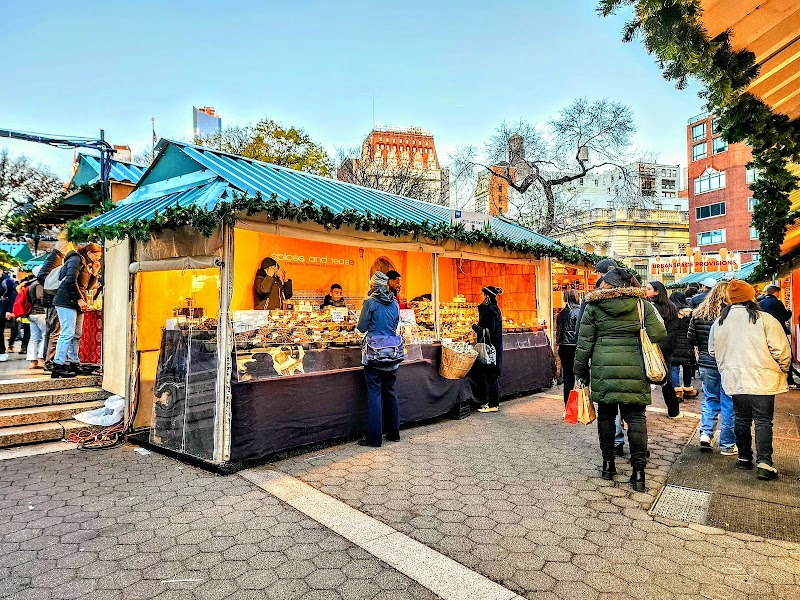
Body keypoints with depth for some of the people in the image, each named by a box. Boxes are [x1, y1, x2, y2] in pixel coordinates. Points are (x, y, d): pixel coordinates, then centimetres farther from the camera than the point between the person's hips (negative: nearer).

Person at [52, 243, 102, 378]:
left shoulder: (86, 264, 22)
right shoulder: (76, 259, -6)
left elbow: (86, 286, 24)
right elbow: (71, 281, -18)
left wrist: (94, 273, 12)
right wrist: (79, 299, -18)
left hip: (76, 304, 10)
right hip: (67, 301, -10)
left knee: (77, 334, 10)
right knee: (68, 333, -13)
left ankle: (74, 364, 17)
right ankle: (58, 366, -11)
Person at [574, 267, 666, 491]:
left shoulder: (594, 306, 1)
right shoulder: (642, 304, 4)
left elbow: (584, 342, 1)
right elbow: (659, 334, -3)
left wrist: (580, 370, 9)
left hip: (603, 369, 0)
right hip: (635, 370, 1)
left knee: (606, 415, 12)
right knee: (636, 417, 7)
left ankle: (608, 464, 20)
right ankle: (638, 471, 7)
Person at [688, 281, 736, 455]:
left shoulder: (698, 314, 0)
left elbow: (691, 339, 5)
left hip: (706, 363, 4)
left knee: (710, 398, 19)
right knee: (728, 403, 7)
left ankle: (705, 433, 8)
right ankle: (727, 445, 15)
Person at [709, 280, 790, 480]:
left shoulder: (719, 322, 3)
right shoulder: (765, 319, -12)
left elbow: (713, 351, 13)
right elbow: (781, 350, -9)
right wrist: (783, 369, 9)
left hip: (734, 379, 4)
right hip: (762, 380, -3)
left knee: (741, 419, 15)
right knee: (763, 421, 3)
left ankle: (744, 458, 22)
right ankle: (764, 463, -1)